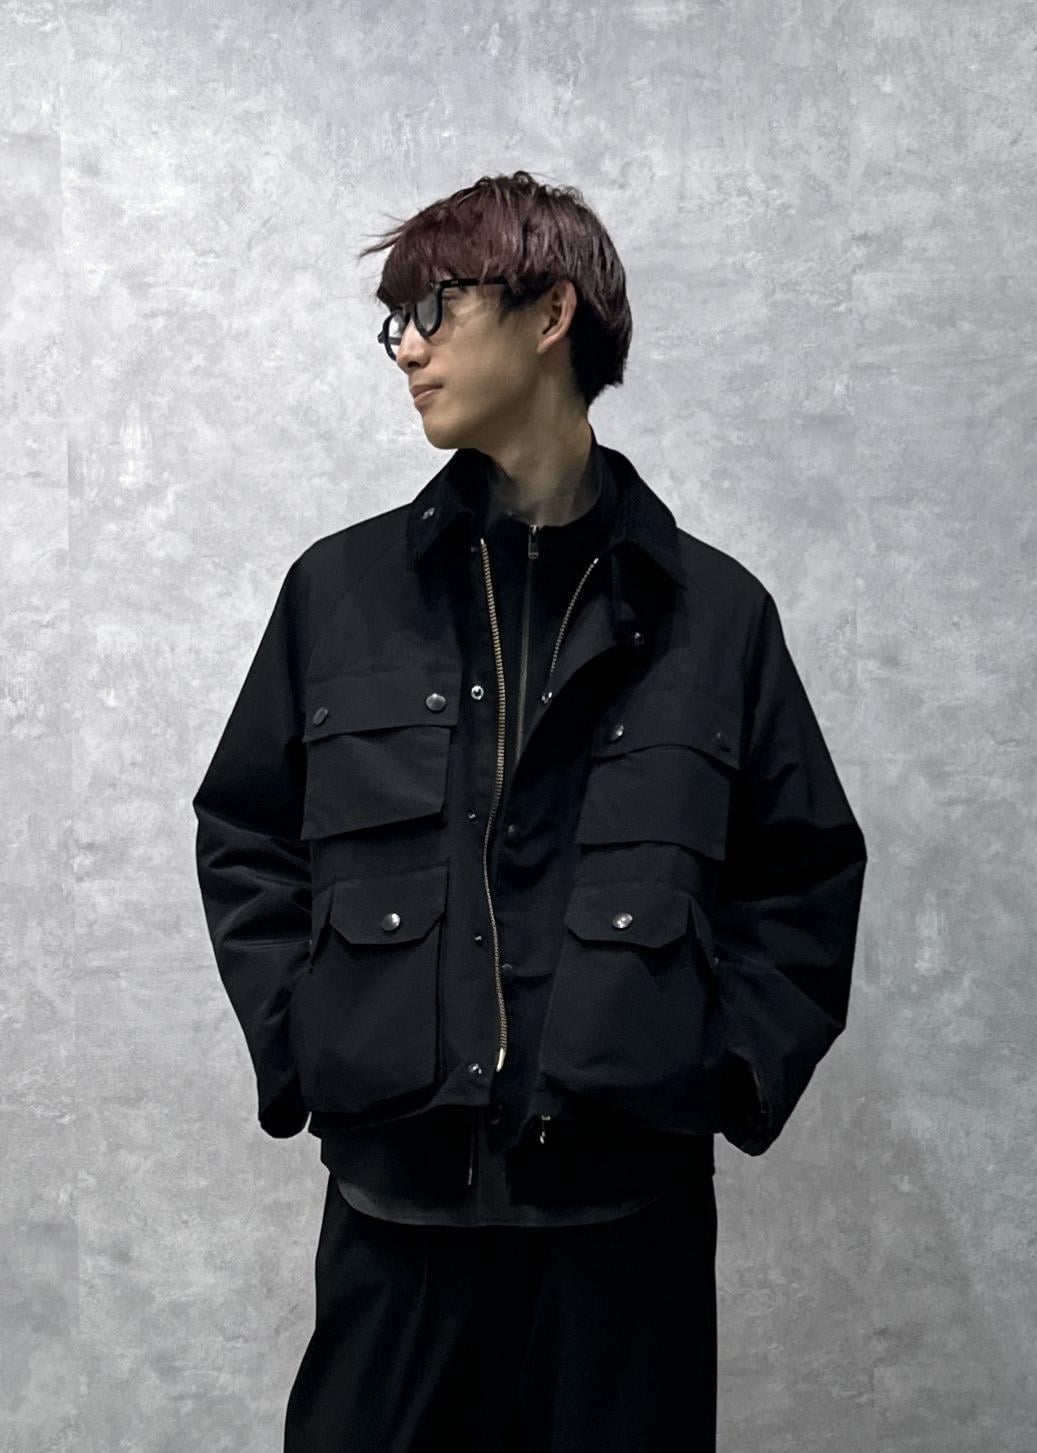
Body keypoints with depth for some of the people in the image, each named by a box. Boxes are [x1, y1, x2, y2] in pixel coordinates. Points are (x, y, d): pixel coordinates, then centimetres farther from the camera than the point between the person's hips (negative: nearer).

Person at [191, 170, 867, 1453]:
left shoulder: (714, 611, 2)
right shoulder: (342, 589, 5)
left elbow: (807, 870, 10)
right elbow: (244, 837, 12)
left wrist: (736, 1069, 0)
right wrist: (297, 1045, 1)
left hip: (631, 1201, 0)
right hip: (395, 1192, 1)